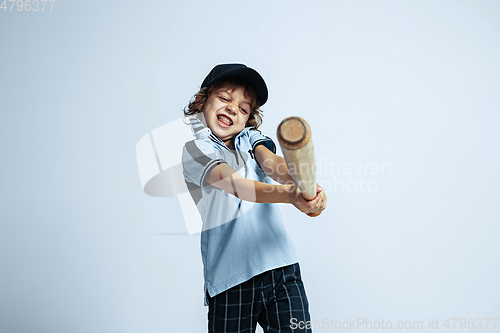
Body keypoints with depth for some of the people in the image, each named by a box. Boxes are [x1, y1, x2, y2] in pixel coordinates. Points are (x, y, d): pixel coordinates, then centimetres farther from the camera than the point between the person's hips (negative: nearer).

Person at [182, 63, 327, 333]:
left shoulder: (250, 138, 15)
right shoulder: (194, 149, 0)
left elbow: (271, 162, -8)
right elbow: (235, 184, -19)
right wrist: (289, 194, -36)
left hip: (282, 269, 4)